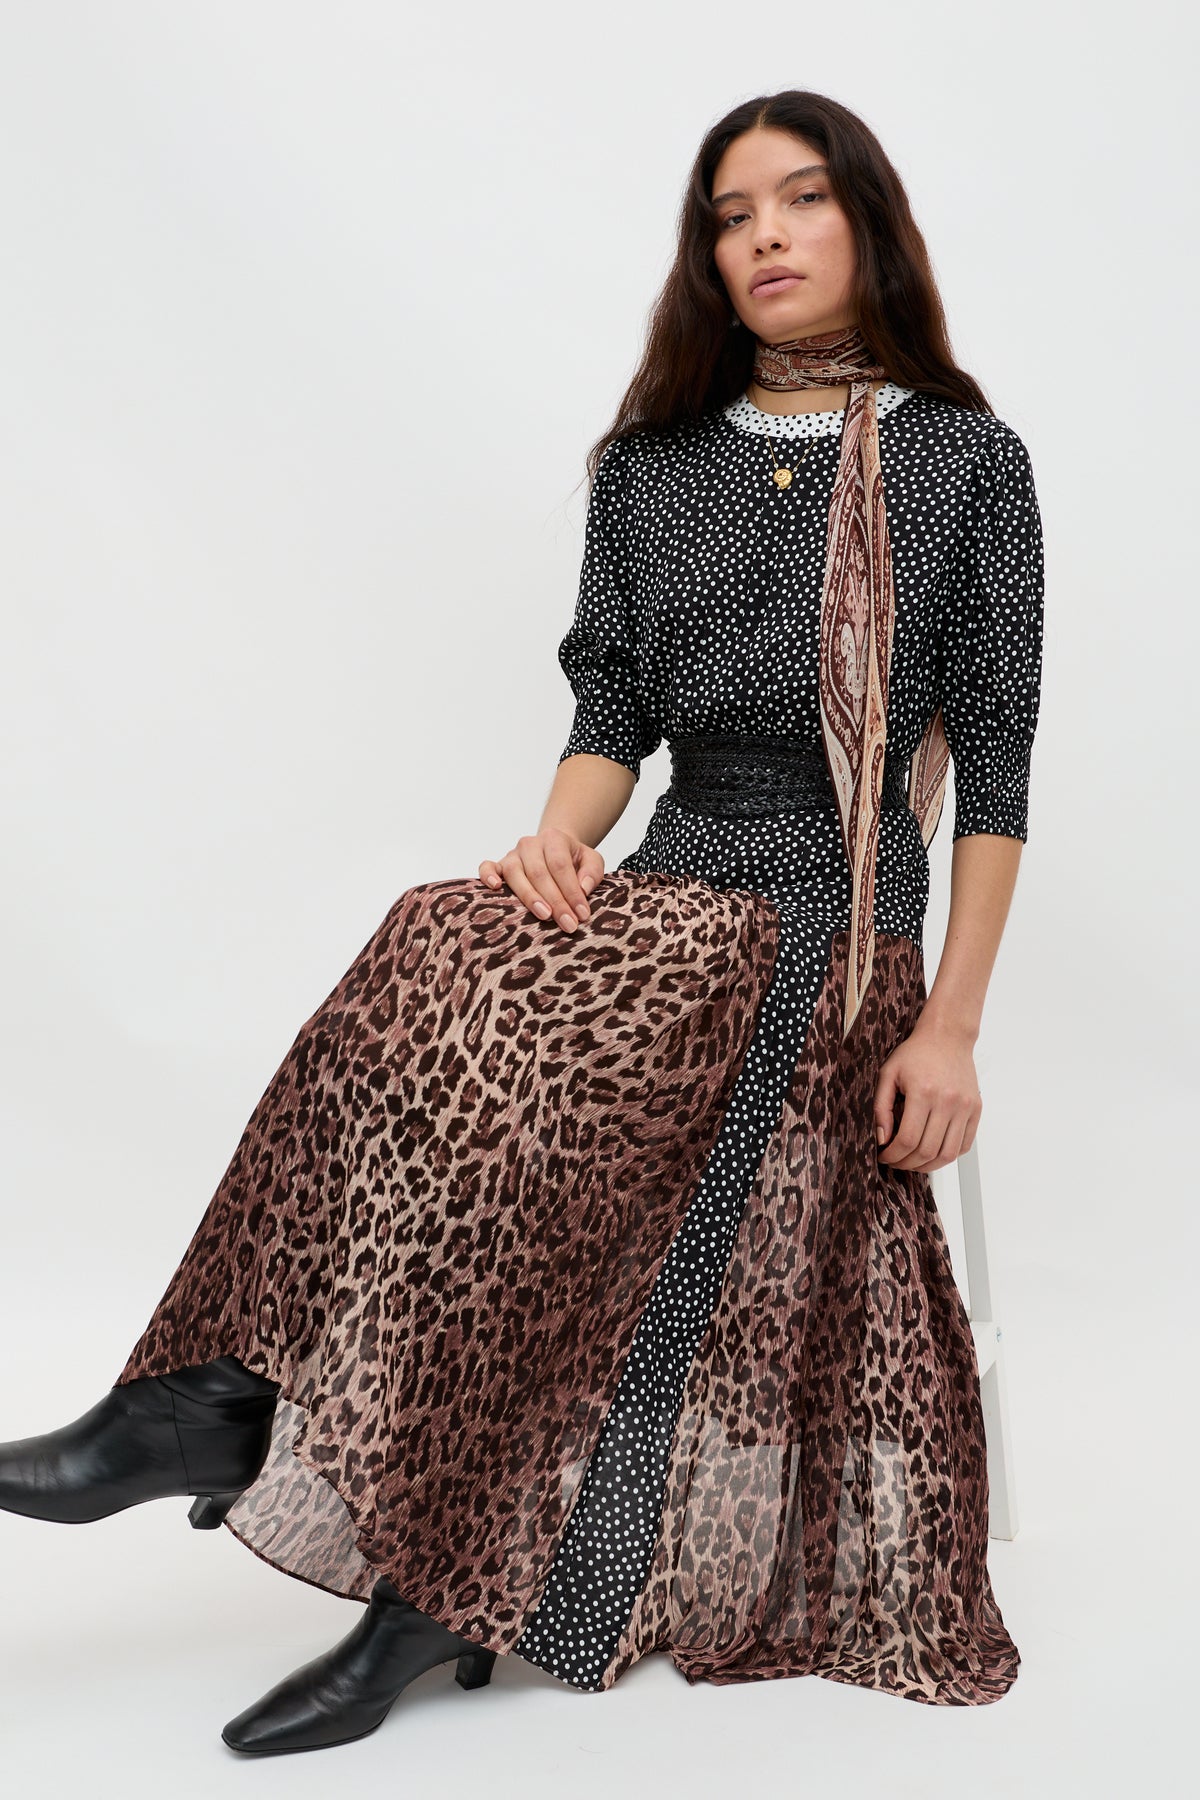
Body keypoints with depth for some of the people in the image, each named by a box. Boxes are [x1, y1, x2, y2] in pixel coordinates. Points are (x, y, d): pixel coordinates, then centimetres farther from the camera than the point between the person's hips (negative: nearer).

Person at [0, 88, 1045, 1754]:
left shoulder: (968, 460, 3)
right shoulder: (650, 467, 14)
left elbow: (993, 764, 0)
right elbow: (614, 708, 9)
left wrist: (955, 1022, -7)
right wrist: (560, 838, -13)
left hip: (833, 925, -4)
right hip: (670, 894, 4)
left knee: (453, 983, -27)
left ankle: (241, 1397, -15)